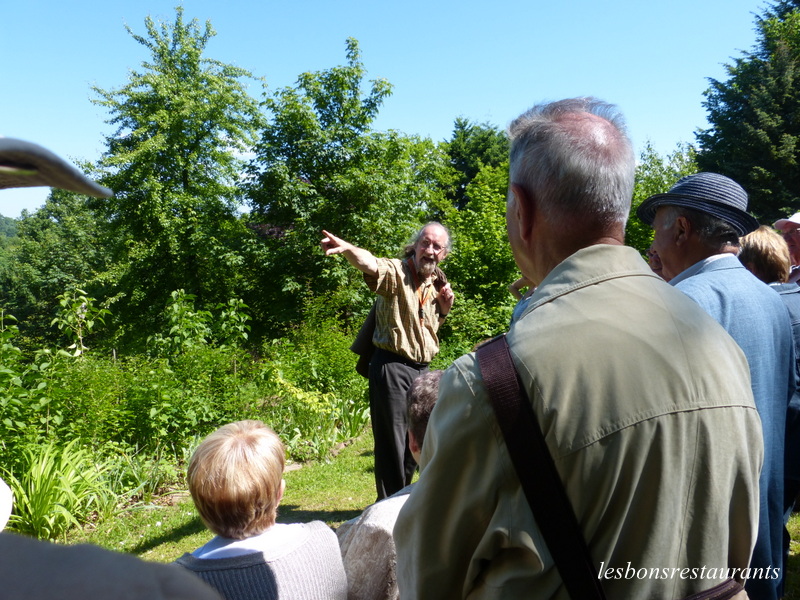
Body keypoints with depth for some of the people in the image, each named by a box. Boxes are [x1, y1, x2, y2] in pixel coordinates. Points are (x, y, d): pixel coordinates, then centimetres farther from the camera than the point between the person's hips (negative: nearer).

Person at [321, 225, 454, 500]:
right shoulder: (396, 272, -10)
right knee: (392, 443, -3)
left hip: (422, 370, 7)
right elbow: (370, 264, -33)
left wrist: (444, 308, 3)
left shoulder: (436, 284, 12)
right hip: (392, 366, -7)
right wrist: (346, 248, -54)